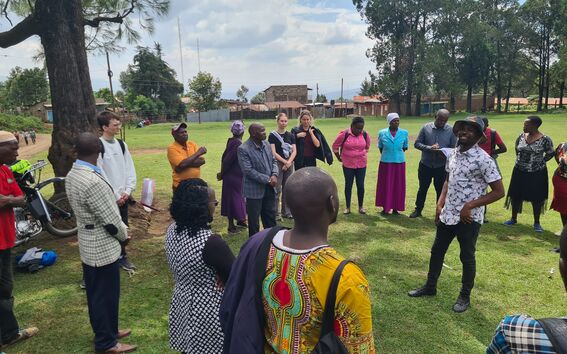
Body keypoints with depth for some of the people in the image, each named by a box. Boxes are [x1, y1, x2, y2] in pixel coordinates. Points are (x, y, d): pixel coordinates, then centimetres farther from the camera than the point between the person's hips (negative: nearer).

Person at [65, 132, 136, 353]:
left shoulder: (72, 175, 2)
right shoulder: (93, 181, -28)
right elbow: (111, 220, -24)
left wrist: (120, 230, 9)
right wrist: (124, 235, -3)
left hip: (88, 244, 9)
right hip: (103, 247, -9)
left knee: (96, 293, 21)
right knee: (106, 295, 6)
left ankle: (105, 332, 38)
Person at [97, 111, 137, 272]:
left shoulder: (121, 144, 7)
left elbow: (130, 169, 7)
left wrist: (128, 191, -4)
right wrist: (115, 195, -13)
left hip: (123, 196, 6)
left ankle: (122, 256, 29)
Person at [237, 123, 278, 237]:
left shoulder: (266, 144, 4)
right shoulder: (243, 149, -16)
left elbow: (273, 161, 11)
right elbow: (248, 171, -21)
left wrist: (274, 175, -10)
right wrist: (267, 179, -20)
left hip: (269, 188, 6)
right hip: (254, 190, -6)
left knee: (271, 217, 18)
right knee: (254, 221, 9)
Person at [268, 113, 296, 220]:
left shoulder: (291, 135, 9)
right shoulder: (272, 135, -3)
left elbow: (294, 151, 4)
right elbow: (273, 153, -10)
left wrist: (289, 162, -11)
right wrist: (285, 162, -14)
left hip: (289, 165, 4)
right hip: (277, 164, -4)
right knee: (277, 190, -4)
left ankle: (286, 212, 19)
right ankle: (276, 213, 5)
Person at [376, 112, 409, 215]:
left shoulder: (404, 133, -2)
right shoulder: (382, 133, -3)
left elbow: (405, 147, 11)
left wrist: (397, 153, 8)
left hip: (399, 162, 1)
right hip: (386, 163, -1)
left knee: (398, 185, 6)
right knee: (385, 185, 4)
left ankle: (395, 208, 17)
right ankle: (385, 208, 15)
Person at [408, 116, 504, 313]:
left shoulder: (483, 159, -16)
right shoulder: (453, 154, 5)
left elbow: (499, 191, -15)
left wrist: (470, 206, -18)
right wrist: (440, 204, 5)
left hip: (469, 218, -7)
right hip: (447, 214, 7)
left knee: (467, 257, 10)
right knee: (437, 251, 17)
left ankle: (465, 296, 30)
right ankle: (430, 287, 36)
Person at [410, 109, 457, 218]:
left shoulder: (451, 130, -5)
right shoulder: (426, 127, -4)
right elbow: (417, 143, -4)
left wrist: (445, 152, -24)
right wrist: (429, 148, -21)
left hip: (442, 167, -1)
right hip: (425, 165, 1)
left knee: (441, 190, 10)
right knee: (422, 189, 14)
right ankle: (418, 210, 28)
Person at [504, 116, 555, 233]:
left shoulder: (545, 139, -13)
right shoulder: (521, 136, 0)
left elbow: (551, 153, 0)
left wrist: (540, 162, -4)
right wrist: (521, 160, 9)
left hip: (537, 173, -4)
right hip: (520, 172, 4)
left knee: (536, 198, 6)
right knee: (516, 196, 10)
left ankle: (536, 223, 20)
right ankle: (513, 219, 26)